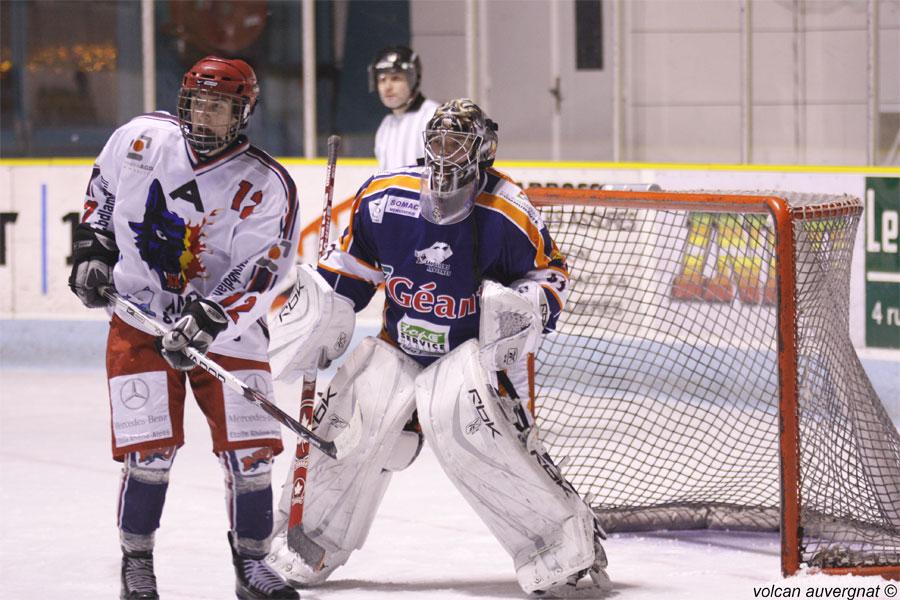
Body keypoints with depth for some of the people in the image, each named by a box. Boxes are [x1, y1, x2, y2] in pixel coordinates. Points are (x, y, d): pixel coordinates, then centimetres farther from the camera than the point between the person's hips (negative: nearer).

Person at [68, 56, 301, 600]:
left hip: (225, 323, 0)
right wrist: (93, 252, 4)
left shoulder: (268, 186, -14)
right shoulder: (141, 137, -4)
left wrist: (206, 321, -32)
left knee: (249, 449, -4)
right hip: (139, 315, 0)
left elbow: (257, 275, -19)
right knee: (150, 448, -9)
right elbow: (102, 192, 16)